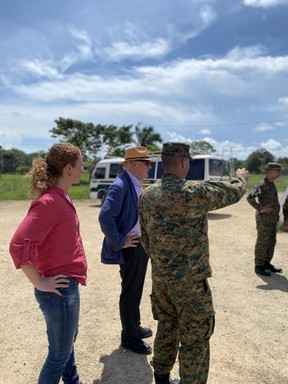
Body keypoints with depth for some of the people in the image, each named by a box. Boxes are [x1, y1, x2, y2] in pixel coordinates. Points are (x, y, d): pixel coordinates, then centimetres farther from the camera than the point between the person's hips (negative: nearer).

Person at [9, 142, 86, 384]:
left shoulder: (62, 197, 7)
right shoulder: (49, 201, -23)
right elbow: (19, 245, -28)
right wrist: (40, 284, -20)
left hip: (69, 285, 10)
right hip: (59, 289, -10)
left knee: (68, 340, 28)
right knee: (60, 354, 9)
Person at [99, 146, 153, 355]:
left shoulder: (137, 184, 9)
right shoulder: (120, 185, -20)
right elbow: (105, 217, -29)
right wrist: (119, 243, -20)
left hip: (142, 244, 9)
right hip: (131, 248, -9)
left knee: (136, 290, 22)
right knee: (130, 293, 7)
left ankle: (134, 326, 41)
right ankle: (129, 337, 25)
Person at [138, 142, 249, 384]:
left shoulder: (147, 195, 0)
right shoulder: (195, 192, -19)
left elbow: (145, 237, 8)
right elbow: (234, 193, -2)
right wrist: (242, 177, 20)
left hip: (160, 279, 7)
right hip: (191, 281, -7)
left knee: (166, 330, 23)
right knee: (195, 340, 10)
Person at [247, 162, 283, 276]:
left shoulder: (272, 184, 12)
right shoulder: (262, 185, -17)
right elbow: (250, 197, -28)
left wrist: (276, 215, 17)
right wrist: (260, 209, -23)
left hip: (273, 219, 9)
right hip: (264, 219, -9)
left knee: (271, 242, 15)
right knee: (262, 243, -1)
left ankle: (267, 263, 28)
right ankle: (259, 266, 9)